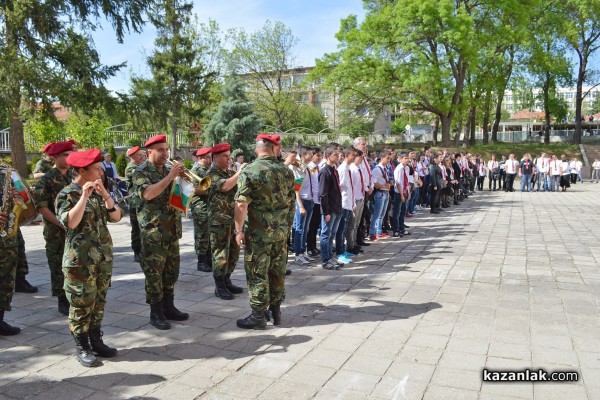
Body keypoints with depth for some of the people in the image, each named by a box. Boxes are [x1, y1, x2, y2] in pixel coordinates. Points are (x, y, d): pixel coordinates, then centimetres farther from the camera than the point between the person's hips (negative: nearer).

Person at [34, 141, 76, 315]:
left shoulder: (74, 175, 8)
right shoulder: (46, 180, -9)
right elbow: (41, 206, -12)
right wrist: (62, 224, -18)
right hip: (57, 233, -5)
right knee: (59, 267, 4)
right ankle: (63, 301, 15)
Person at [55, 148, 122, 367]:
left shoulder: (98, 192, 10)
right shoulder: (67, 194, -9)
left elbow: (116, 216, 2)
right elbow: (70, 222, -24)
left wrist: (105, 195, -11)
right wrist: (84, 196, -26)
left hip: (103, 256, 7)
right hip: (80, 259, -6)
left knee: (98, 302, 13)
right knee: (82, 304, 1)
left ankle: (96, 341, 25)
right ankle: (82, 348, 13)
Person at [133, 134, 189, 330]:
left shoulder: (168, 170, 14)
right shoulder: (141, 171, -6)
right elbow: (148, 193, -24)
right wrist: (170, 176, -24)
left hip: (172, 230, 7)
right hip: (153, 231, -7)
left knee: (171, 271, 12)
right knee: (154, 273, 0)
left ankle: (169, 307, 24)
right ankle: (156, 313, 9)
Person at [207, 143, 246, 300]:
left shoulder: (230, 173, 16)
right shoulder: (212, 174, -9)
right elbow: (225, 186, -26)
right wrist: (239, 172, -22)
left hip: (234, 219, 8)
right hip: (219, 221, -8)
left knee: (233, 253, 14)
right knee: (221, 254, -2)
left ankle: (227, 281, 27)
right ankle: (219, 287, 8)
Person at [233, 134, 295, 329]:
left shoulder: (250, 171, -10)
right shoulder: (286, 171, 6)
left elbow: (242, 204, -15)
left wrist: (239, 230, -8)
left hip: (258, 232, -5)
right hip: (281, 232, 5)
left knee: (257, 274, 4)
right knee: (278, 271, 14)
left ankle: (258, 315, 11)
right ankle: (276, 311, 24)